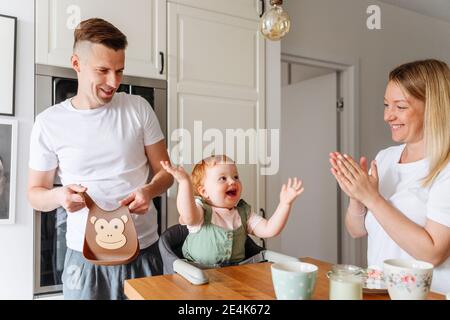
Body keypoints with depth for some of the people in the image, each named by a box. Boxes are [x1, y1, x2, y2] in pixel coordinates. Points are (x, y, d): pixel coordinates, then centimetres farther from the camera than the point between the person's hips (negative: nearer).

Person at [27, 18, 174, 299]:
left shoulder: (139, 109, -3)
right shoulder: (49, 123, -4)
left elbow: (165, 171, 3)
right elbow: (35, 193, 4)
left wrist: (149, 190, -18)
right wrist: (58, 196, -18)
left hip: (143, 250, 1)